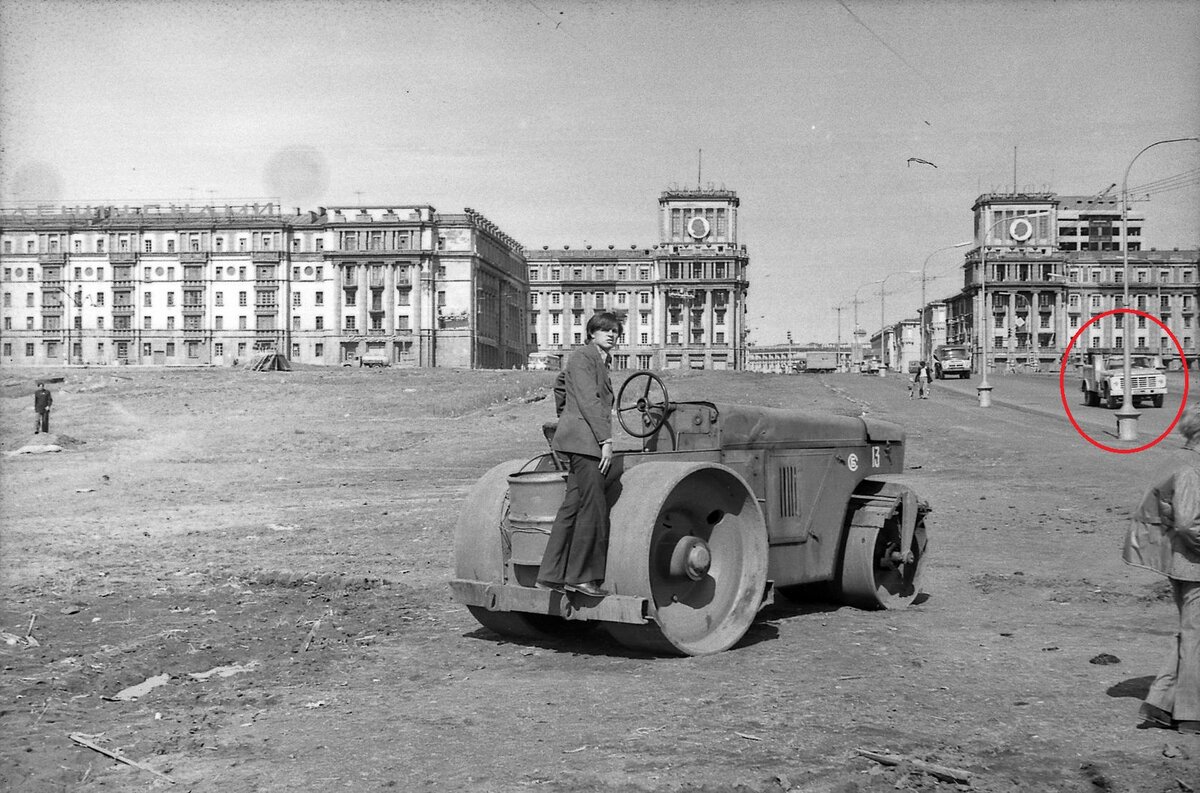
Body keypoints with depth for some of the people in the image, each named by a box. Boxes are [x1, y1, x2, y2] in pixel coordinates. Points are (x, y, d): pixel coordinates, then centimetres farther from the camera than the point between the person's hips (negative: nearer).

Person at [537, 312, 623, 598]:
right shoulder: (583, 356, -6)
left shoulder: (600, 361, 23)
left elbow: (561, 383, 36)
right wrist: (605, 440, -19)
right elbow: (588, 401, -15)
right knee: (594, 507, -10)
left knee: (573, 507, 7)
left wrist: (565, 418, 39)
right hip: (584, 438, -10)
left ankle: (551, 575, 9)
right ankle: (581, 576, -6)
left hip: (589, 442, 10)